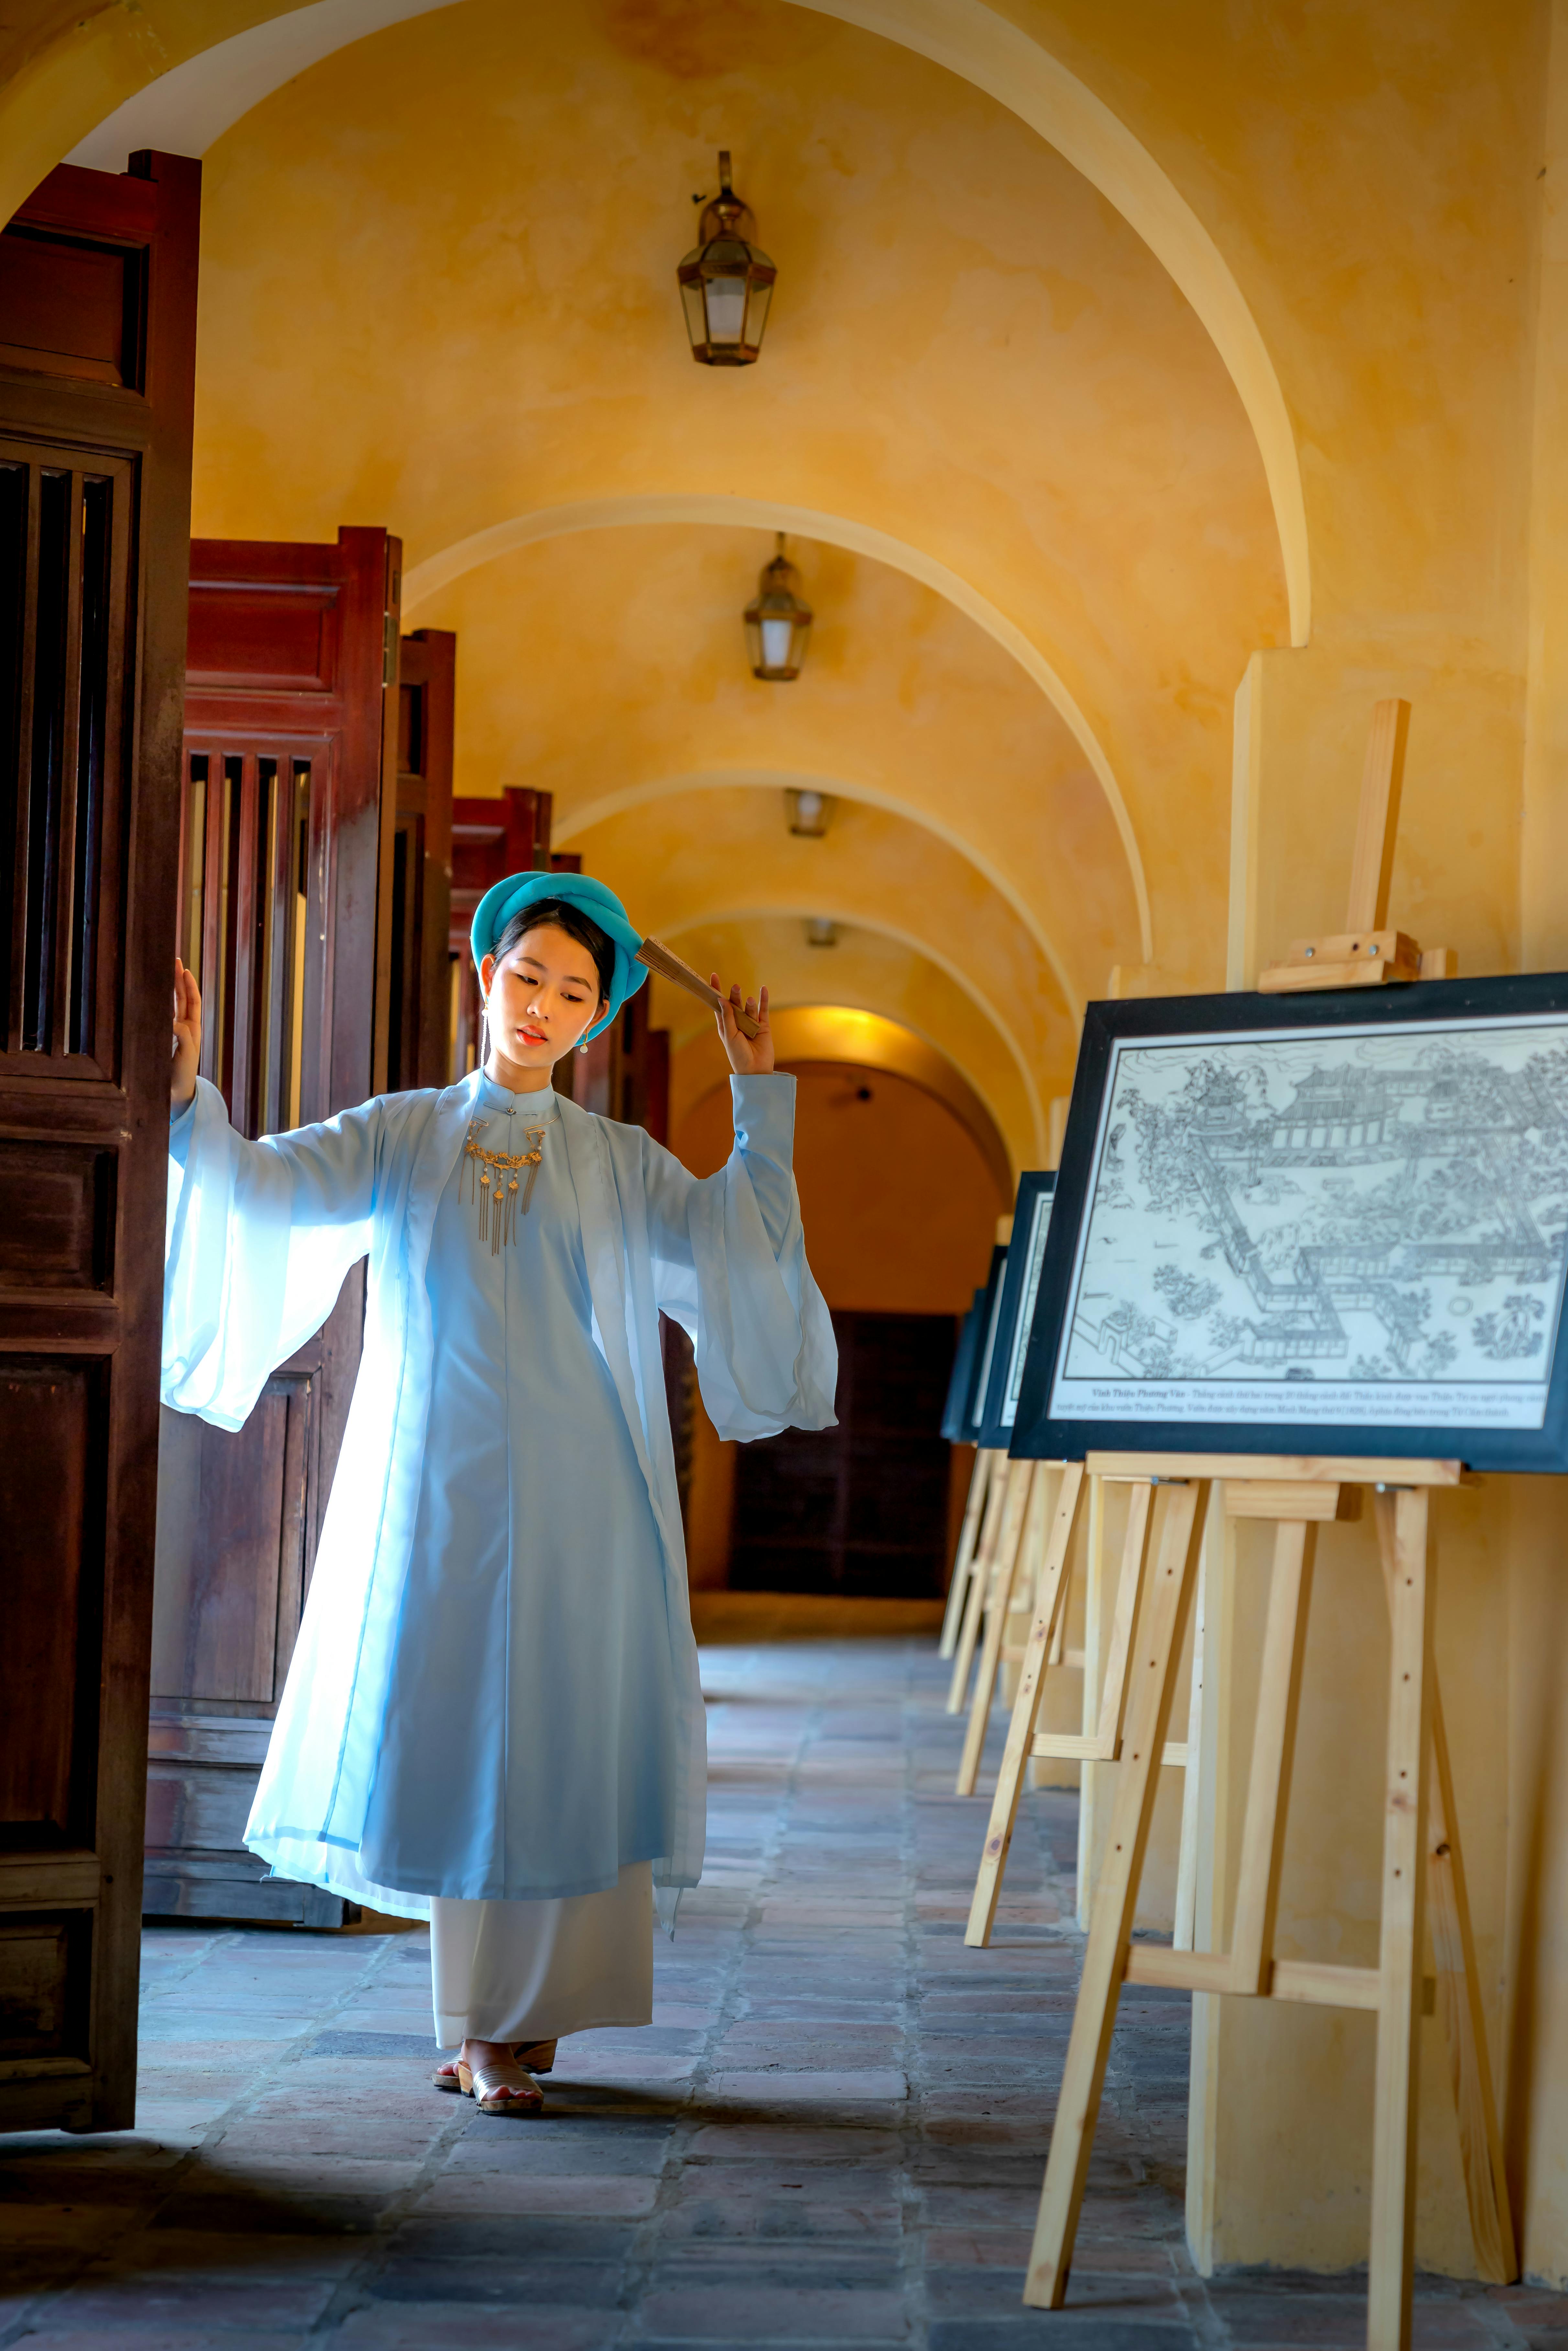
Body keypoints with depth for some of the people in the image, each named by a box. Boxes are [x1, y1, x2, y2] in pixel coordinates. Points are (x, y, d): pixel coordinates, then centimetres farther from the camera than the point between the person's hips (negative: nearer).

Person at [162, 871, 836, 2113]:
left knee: (562, 1740, -4)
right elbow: (262, 1184, -4)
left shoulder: (620, 1162, 12)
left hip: (575, 1499, 0)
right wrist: (189, 1091, -20)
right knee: (447, 1736, 1)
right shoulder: (398, 1137, 10)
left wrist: (760, 1102, -5)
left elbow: (732, 1238, -2)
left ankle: (517, 2022, 5)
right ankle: (490, 2023, 13)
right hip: (434, 1487, 0)